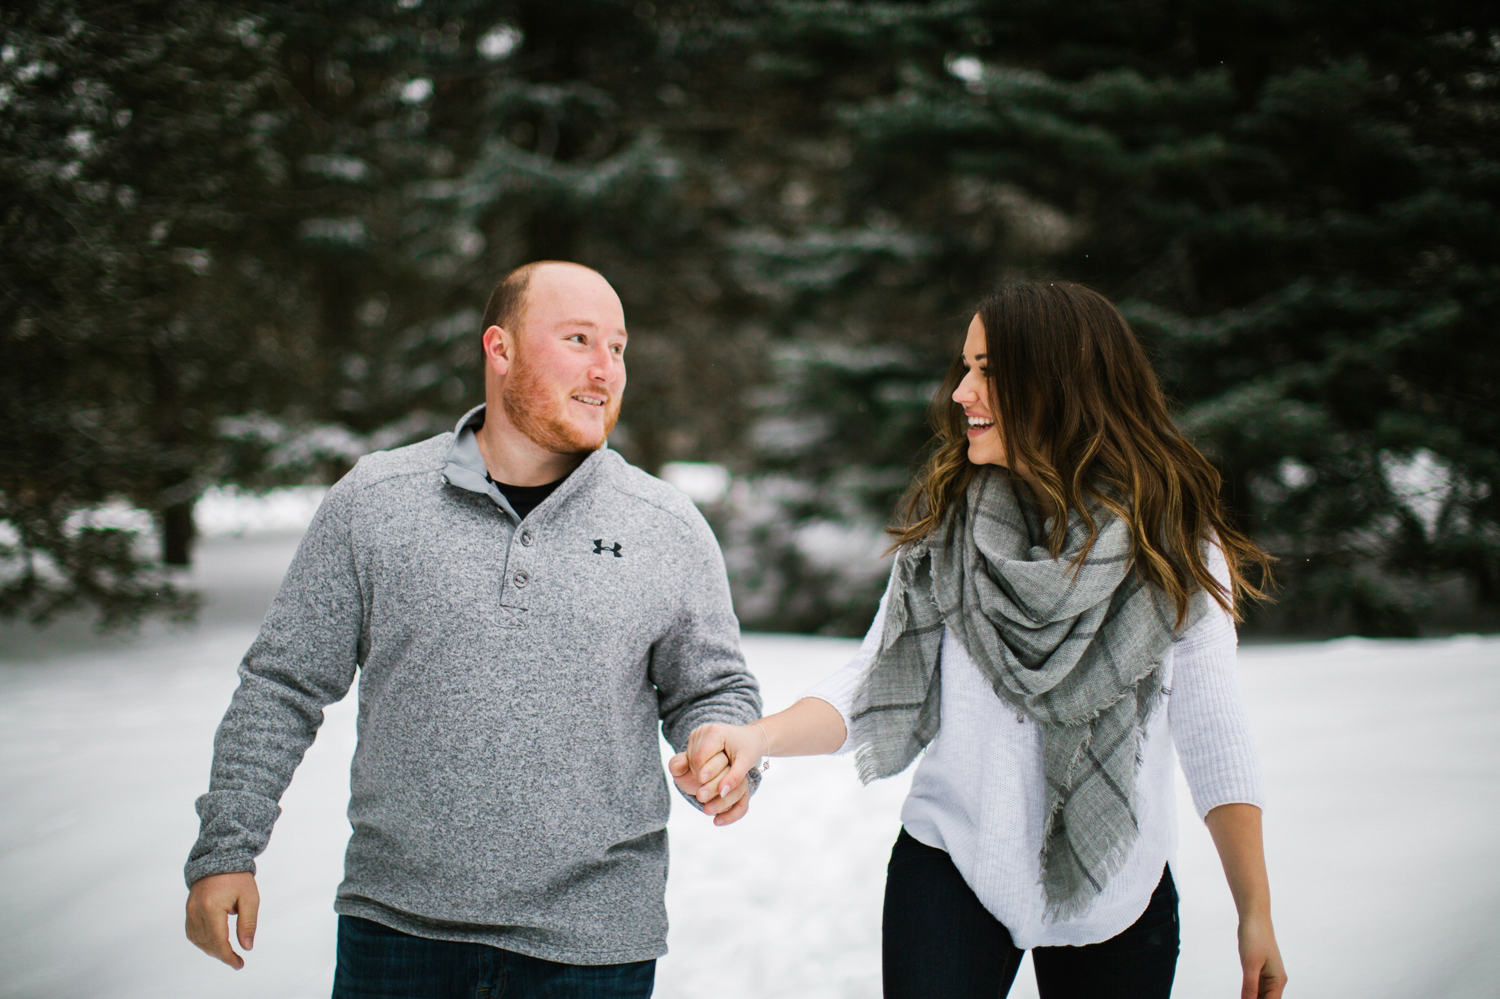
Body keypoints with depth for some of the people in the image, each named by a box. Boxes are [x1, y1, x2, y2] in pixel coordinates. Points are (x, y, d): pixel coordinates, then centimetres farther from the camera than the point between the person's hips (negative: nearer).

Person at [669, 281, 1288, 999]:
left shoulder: (1174, 542, -6)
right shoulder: (945, 526, -1)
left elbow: (1212, 732, -1)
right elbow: (879, 685, -4)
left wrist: (1256, 914, 0)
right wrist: (756, 737, -22)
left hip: (1118, 889, 0)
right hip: (950, 874, 1)